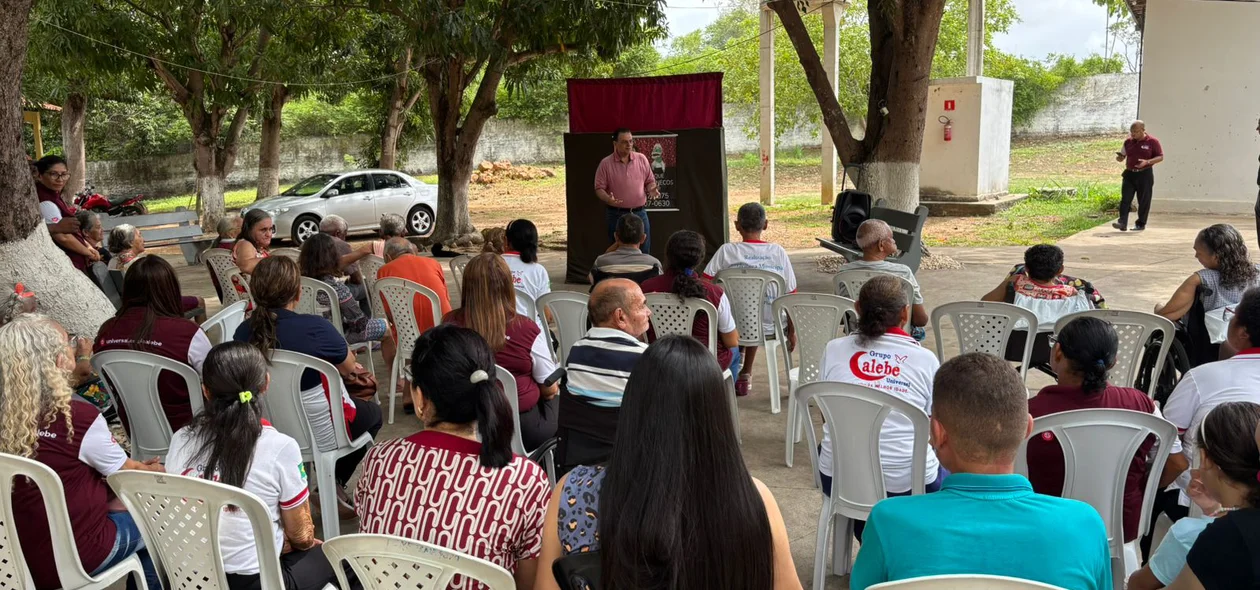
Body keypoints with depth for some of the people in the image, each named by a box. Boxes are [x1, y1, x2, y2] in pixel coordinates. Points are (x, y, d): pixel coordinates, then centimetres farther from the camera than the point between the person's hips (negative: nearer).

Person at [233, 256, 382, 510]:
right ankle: (334, 483, 18)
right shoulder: (315, 328, -29)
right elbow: (349, 366, -10)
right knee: (372, 413, 27)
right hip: (321, 432, -5)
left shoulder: (243, 333, -12)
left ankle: (331, 485, 27)